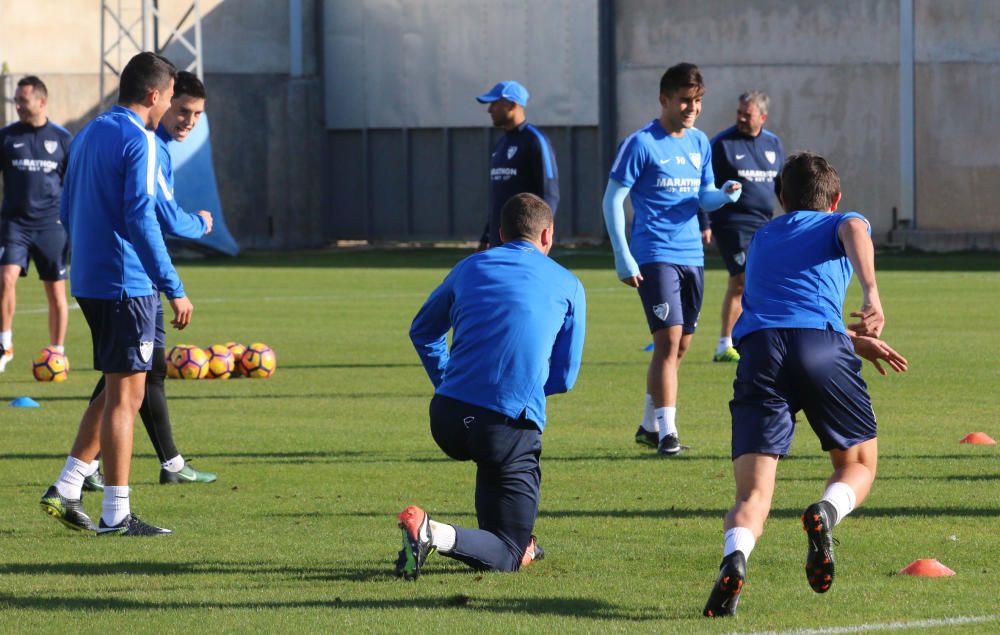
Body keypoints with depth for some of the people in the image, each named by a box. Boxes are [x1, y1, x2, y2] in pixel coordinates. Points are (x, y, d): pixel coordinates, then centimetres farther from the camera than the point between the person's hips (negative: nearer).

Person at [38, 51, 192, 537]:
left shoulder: (88, 135, 14)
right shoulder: (138, 141, -13)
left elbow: (67, 211, 20)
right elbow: (141, 219, -20)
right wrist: (173, 288, -19)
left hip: (88, 282, 9)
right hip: (127, 285, -9)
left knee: (118, 391, 17)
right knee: (125, 395, -4)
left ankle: (66, 489, 13)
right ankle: (116, 515, -2)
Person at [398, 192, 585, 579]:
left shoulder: (469, 268, 16)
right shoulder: (568, 286, 8)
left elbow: (422, 331, 28)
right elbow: (565, 376, 13)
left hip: (447, 419, 4)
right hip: (510, 427, -4)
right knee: (507, 555, 2)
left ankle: (518, 543, 33)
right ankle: (436, 535, -25)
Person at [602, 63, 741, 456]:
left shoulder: (700, 143, 11)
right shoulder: (641, 144, -7)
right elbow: (612, 200, -6)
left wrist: (725, 194, -7)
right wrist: (622, 257, -12)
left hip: (692, 257, 7)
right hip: (655, 256, -7)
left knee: (680, 345, 11)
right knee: (669, 339, -16)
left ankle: (649, 425, 24)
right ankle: (666, 431, -15)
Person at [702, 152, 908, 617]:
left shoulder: (761, 239, 36)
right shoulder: (839, 224, 22)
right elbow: (855, 231, -4)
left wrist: (855, 341, 53)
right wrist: (872, 296, -21)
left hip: (759, 350, 2)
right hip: (822, 347, -2)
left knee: (752, 494, 0)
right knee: (858, 464, 18)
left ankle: (735, 557, -33)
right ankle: (825, 513, -16)